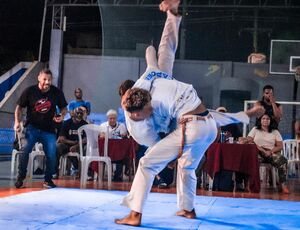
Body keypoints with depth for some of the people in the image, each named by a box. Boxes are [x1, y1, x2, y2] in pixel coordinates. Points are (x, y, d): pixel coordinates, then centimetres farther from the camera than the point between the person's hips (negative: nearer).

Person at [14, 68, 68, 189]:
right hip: (32, 127, -1)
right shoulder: (29, 91, -7)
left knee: (51, 155, -2)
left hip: (49, 130, 2)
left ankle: (48, 180, 17)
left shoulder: (57, 92, -3)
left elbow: (63, 108, 9)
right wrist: (17, 122, -9)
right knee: (25, 149, -18)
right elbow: (19, 107, 3)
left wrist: (62, 116, -13)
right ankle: (20, 177, -1)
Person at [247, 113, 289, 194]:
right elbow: (249, 141, 1)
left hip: (271, 153, 2)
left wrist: (270, 151, -11)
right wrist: (261, 149, -12)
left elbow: (280, 146, 8)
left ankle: (283, 185, -33)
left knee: (282, 160, -30)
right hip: (258, 152, -1)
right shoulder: (255, 129, 16)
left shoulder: (275, 132, 16)